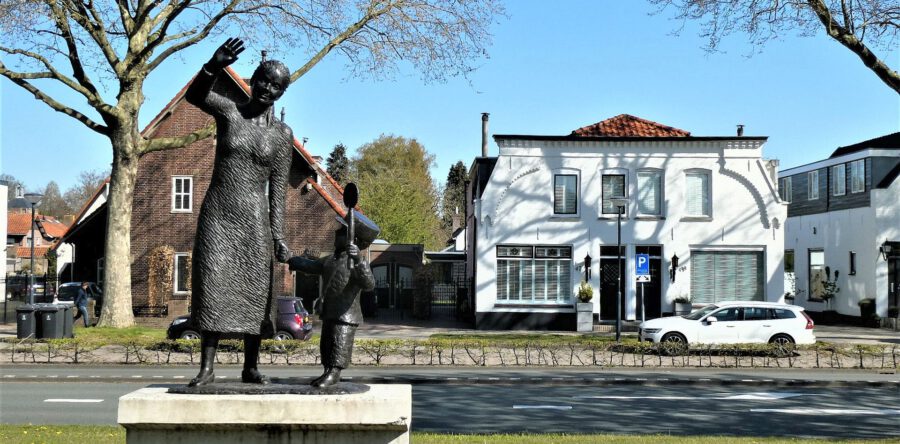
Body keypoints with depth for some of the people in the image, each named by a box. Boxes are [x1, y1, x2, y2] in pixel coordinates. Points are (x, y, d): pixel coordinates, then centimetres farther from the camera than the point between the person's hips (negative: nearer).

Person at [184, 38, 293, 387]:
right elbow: (194, 95, -19)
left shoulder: (282, 134, 3)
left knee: (254, 292, 1)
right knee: (212, 288, -3)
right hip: (216, 214, 0)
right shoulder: (228, 110, 2)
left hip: (254, 218, 1)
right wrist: (214, 66, -38)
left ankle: (251, 368, 10)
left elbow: (278, 189, 2)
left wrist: (277, 235, -5)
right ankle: (206, 368, 1)